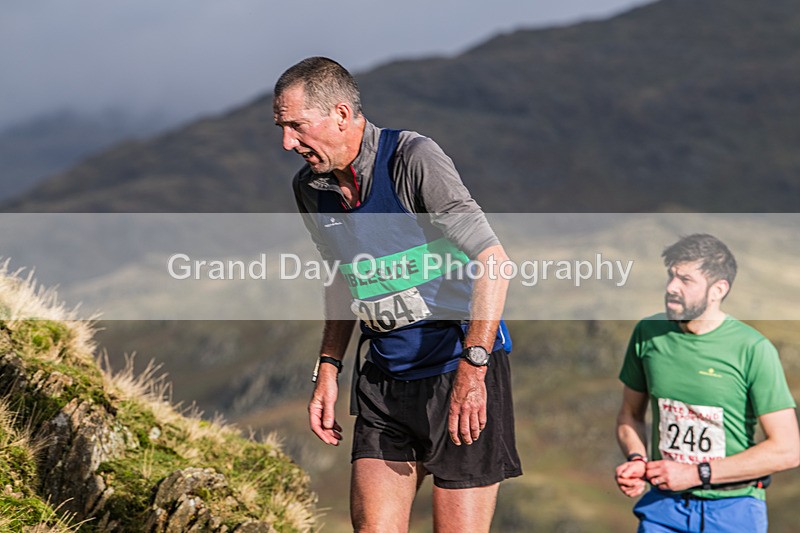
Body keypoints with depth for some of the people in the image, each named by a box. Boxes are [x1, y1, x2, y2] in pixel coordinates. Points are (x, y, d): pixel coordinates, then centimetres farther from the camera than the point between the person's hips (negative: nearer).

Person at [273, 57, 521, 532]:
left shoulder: (413, 158, -17)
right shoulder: (310, 188, 6)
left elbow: (493, 262, -23)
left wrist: (471, 370, -29)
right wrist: (328, 369, 14)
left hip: (462, 372, -6)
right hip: (384, 379, 6)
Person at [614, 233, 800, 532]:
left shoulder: (753, 350, -12)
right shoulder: (648, 334, 1)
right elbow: (630, 415, 15)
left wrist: (695, 473, -15)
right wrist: (636, 461, -7)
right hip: (664, 505, 3)